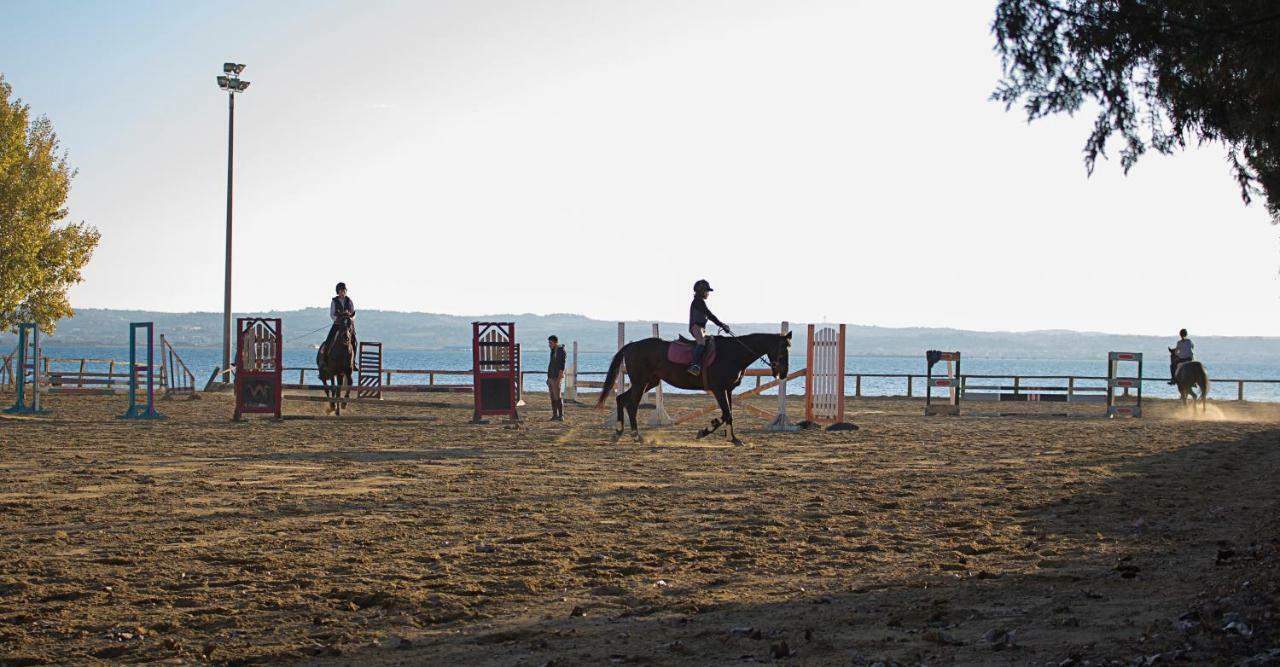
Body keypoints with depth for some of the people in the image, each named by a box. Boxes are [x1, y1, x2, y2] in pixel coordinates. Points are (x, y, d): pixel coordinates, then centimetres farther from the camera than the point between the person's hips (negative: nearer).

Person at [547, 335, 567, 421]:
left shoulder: (561, 350, -10)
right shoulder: (553, 351, 16)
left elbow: (562, 366, -16)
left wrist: (558, 379, -22)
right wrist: (548, 378, 17)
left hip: (556, 378, -9)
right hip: (551, 377, 9)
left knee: (557, 397, -10)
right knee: (553, 397, 6)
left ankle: (561, 416, -9)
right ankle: (555, 415, 8)